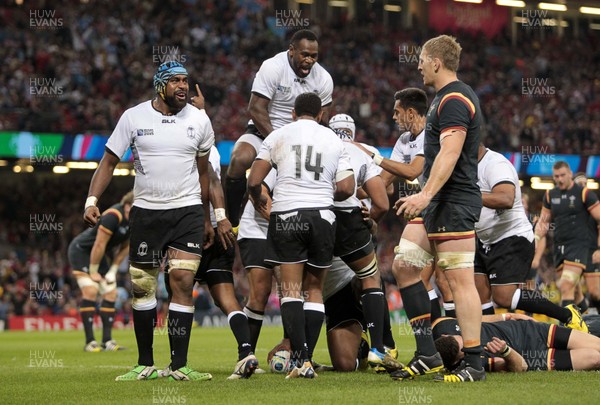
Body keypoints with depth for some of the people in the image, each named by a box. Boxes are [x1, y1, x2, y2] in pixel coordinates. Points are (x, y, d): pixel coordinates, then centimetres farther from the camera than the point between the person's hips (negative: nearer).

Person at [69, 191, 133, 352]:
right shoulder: (112, 216, -33)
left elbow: (125, 247, 3)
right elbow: (99, 246, -27)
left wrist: (113, 269, -1)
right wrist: (93, 272, -18)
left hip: (100, 255, 8)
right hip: (81, 250, -8)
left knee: (111, 293, -1)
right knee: (90, 290, -19)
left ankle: (107, 340, 2)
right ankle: (90, 342, -17)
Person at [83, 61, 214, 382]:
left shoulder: (199, 120, 2)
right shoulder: (134, 118, -2)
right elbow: (109, 162, 2)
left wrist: (207, 220, 17)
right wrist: (91, 201, -12)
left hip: (187, 211, 0)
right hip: (145, 211, 1)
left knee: (182, 282, -12)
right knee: (142, 286, 3)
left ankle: (179, 365, -9)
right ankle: (145, 364, 15)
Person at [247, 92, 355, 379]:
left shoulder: (278, 136, 7)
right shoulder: (334, 141, 11)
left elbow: (254, 181, 2)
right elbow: (346, 188, 5)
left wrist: (258, 200, 24)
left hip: (286, 214, -2)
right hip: (322, 216, 2)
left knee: (291, 290, -1)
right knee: (314, 289, 11)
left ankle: (300, 358, -13)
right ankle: (307, 359, 4)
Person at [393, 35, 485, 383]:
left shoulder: (454, 99, -14)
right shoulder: (446, 97, 19)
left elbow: (450, 152, -25)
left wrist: (426, 195, -34)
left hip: (455, 202, -11)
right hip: (439, 202, 11)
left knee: (460, 279, -10)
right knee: (405, 265, 8)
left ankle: (474, 364, -7)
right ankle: (428, 354, 9)